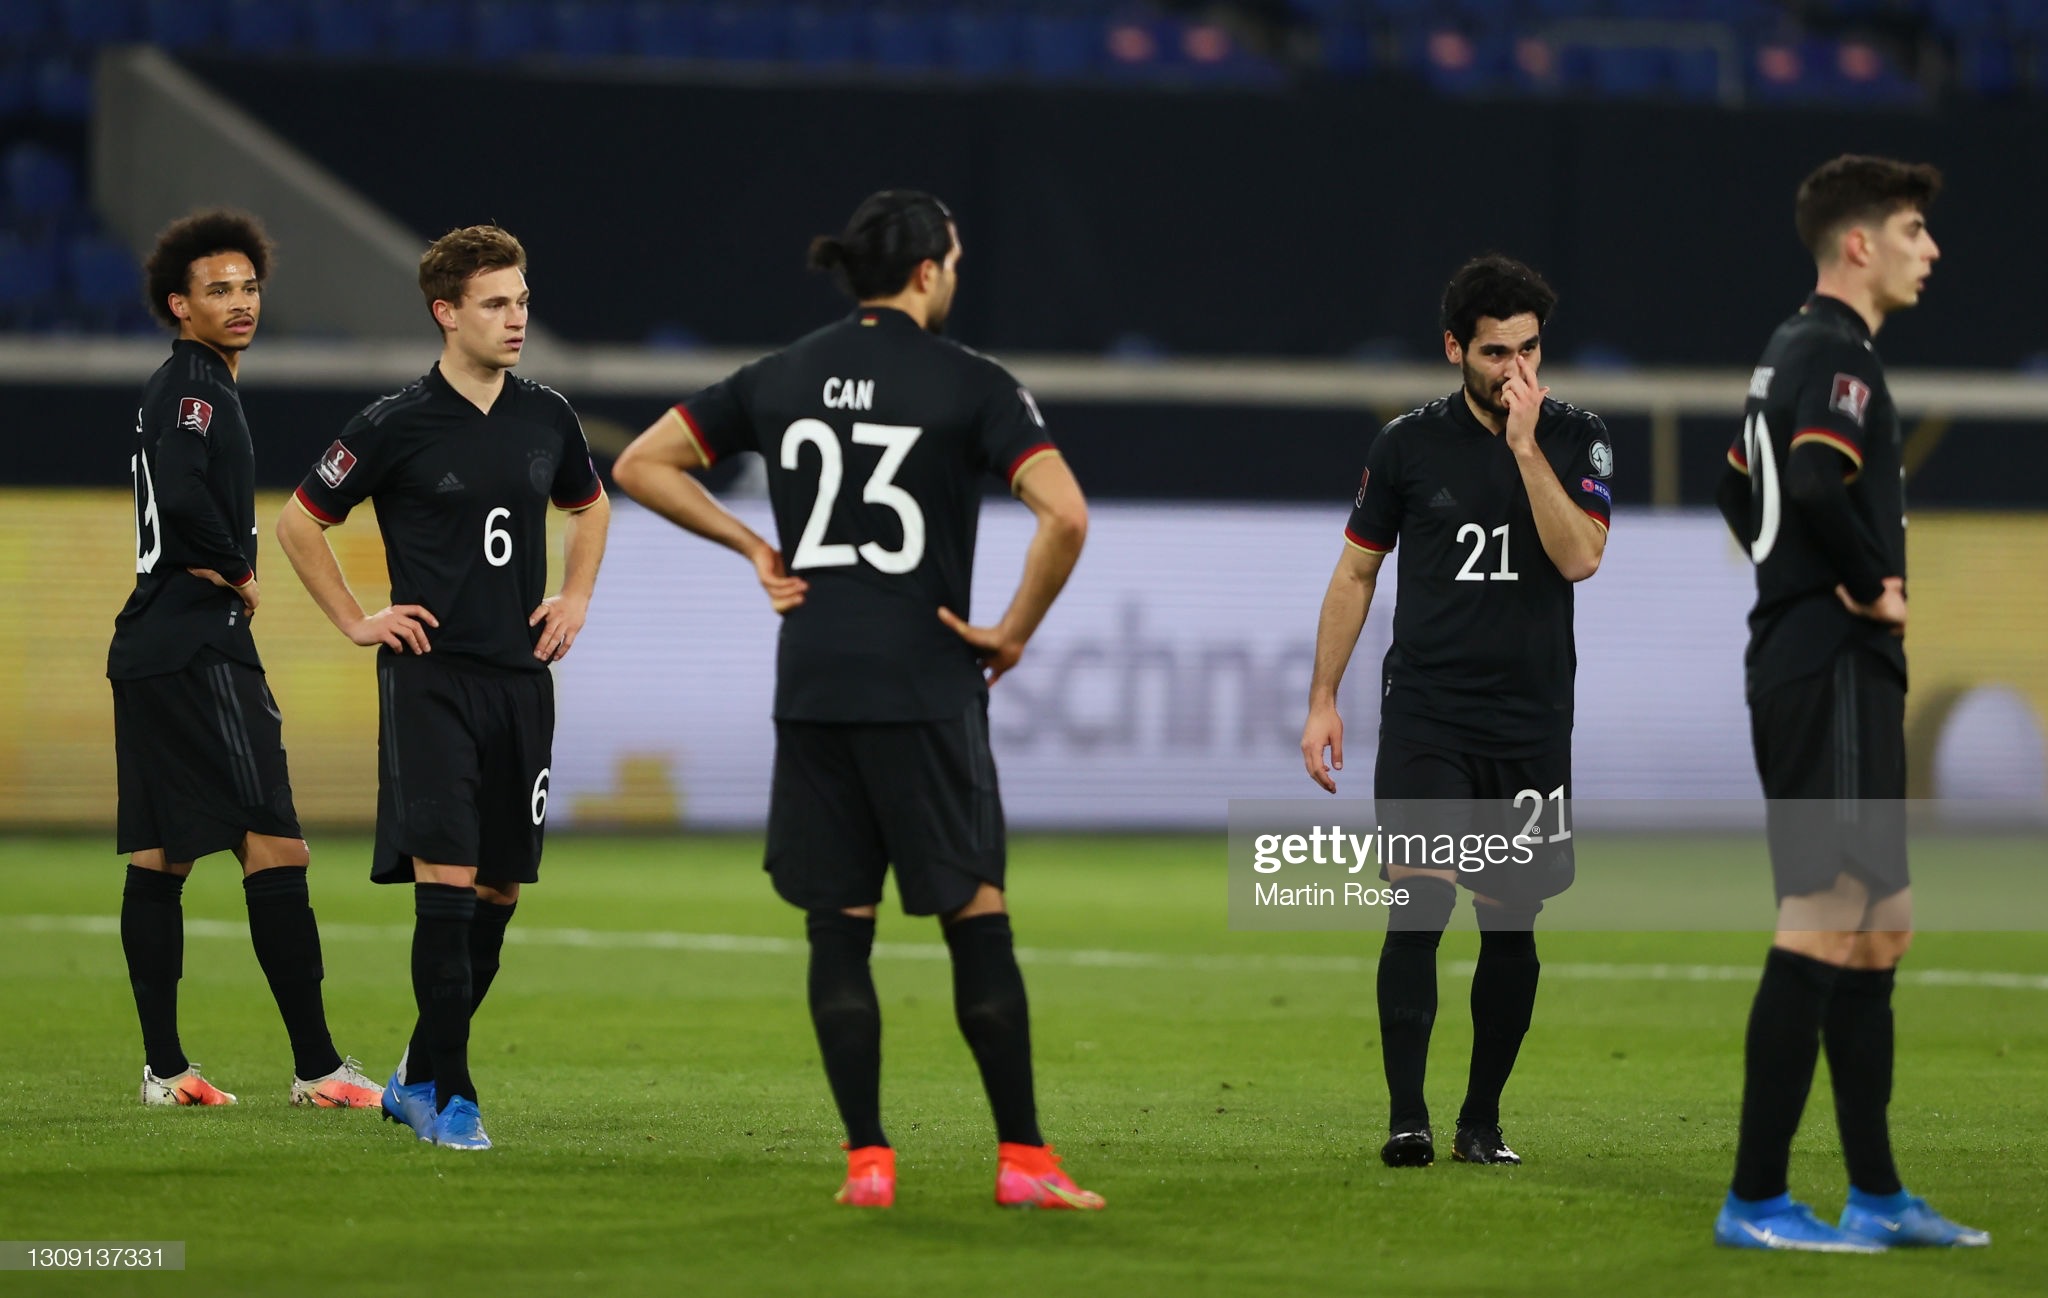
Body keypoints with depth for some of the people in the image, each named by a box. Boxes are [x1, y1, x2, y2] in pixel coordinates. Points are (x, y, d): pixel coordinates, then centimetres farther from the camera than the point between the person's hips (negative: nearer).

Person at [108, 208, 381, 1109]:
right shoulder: (196, 386, -11)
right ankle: (316, 1067, -16)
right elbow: (183, 494, -27)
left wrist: (223, 569, 8)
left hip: (149, 646, 11)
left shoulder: (175, 388, 20)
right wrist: (237, 569, -12)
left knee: (158, 856, 9)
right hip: (199, 647, -11)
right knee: (274, 846, -13)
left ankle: (164, 1067, 11)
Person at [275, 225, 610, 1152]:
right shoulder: (397, 426, -6)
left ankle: (418, 1078, 23)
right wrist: (356, 622, 1)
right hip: (430, 678, -5)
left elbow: (589, 505, 28)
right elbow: (300, 523, 4)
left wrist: (577, 598, 15)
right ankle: (451, 1098, -12)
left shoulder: (547, 418, 8)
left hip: (520, 680, 5)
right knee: (446, 882, -15)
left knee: (499, 891, 8)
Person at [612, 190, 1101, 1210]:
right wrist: (1015, 631, -4)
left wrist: (753, 548, 12)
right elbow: (1064, 514, -17)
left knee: (837, 926, 6)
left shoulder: (780, 378, 8)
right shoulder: (971, 385, -5)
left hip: (811, 687, 4)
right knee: (976, 921, 4)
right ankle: (1022, 1158, 6)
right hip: (926, 688, -4)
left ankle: (866, 1159, 3)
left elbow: (641, 465, 12)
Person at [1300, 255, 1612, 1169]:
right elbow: (1356, 573, 9)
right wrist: (1323, 701, 5)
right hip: (1425, 714, -1)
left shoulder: (1576, 438, 2)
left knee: (1510, 923, 5)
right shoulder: (1409, 443, 2)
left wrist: (1525, 445, -18)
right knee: (1418, 903, -14)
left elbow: (1579, 555, -13)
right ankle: (1407, 1118, -15)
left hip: (1530, 721, 1)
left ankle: (1482, 1118, 17)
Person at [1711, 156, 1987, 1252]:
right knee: (1825, 925, -10)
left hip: (1798, 667, 11)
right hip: (1833, 674, -11)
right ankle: (1755, 1201, -9)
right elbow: (1817, 484, -30)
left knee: (1880, 926, 13)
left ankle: (1876, 1194, 16)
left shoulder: (1793, 353, 18)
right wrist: (1873, 585, -16)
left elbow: (1741, 491, 29)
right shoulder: (1836, 358, -14)